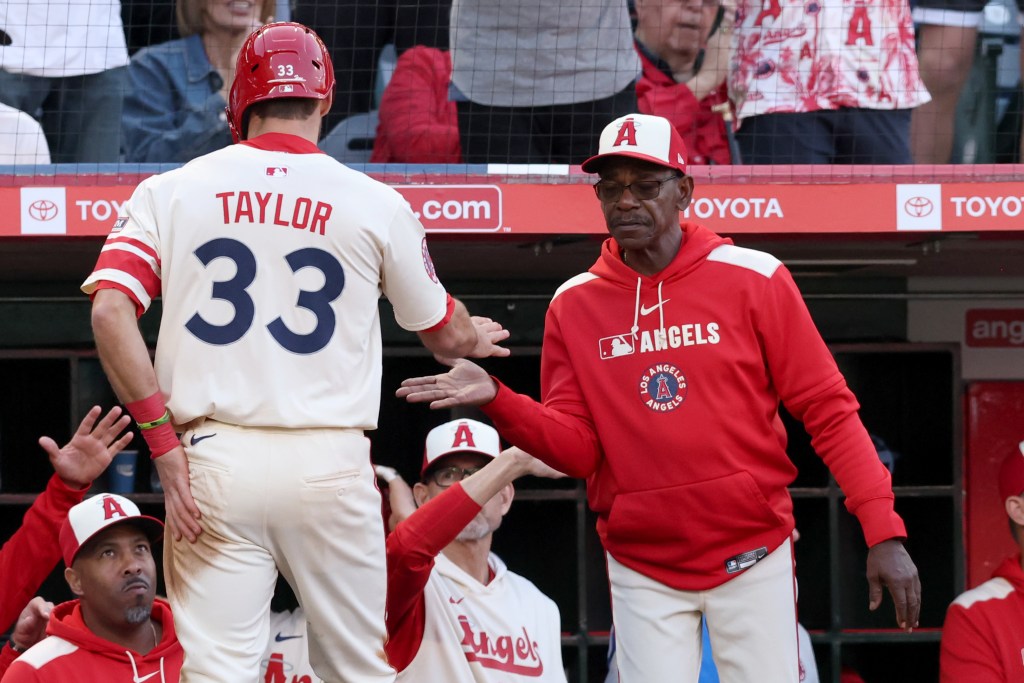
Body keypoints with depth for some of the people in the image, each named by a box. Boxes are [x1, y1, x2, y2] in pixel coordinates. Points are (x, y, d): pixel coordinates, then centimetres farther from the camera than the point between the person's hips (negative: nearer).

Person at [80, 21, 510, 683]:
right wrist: (478, 339, 42)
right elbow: (443, 332, 18)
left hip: (212, 458, 0)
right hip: (329, 465, 0)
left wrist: (163, 439, -4)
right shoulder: (376, 204, 4)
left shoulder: (172, 190, 6)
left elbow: (110, 311, -7)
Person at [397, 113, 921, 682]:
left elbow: (827, 409, -5)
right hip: (642, 568, 2)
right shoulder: (574, 305, 4)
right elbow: (577, 448, 2)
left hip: (753, 557, -2)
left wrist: (884, 531, -13)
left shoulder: (752, 279, -4)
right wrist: (497, 401, -17)